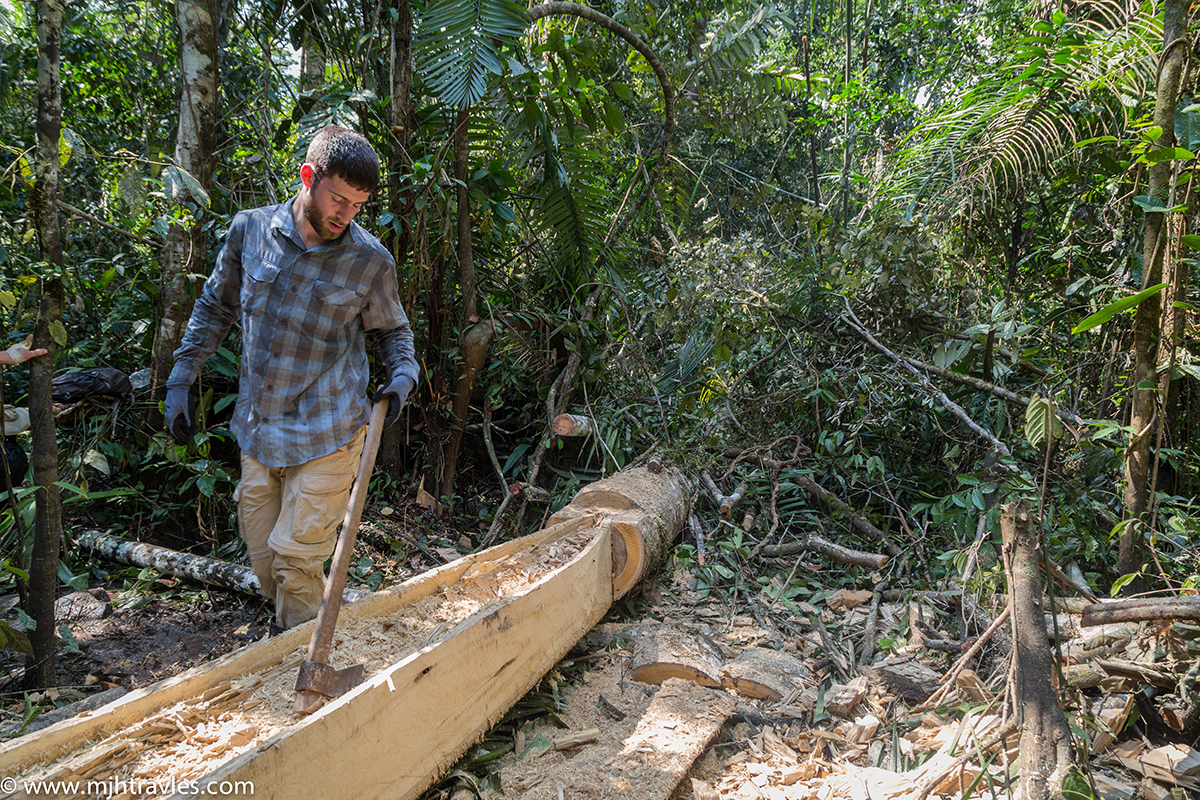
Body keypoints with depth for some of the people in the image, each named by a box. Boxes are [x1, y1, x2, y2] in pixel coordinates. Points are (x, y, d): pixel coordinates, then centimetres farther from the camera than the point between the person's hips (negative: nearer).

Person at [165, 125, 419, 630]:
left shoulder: (370, 261, -8)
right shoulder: (250, 230, -2)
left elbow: (394, 329, 9)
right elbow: (215, 308, 12)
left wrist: (402, 376, -12)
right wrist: (180, 380, 11)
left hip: (326, 436, -4)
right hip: (256, 430, 4)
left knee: (294, 558, -3)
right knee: (263, 560, 14)